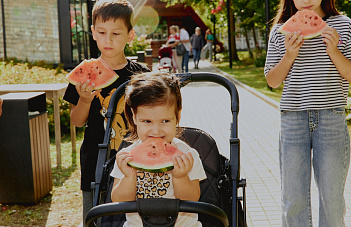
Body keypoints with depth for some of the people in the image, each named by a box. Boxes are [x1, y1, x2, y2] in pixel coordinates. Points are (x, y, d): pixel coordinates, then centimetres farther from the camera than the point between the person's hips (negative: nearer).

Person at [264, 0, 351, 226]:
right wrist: (289, 56, -10)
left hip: (332, 119, -1)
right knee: (293, 198, 6)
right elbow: (272, 81, 6)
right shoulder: (281, 30, 6)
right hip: (293, 119, 1)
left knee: (332, 196, 6)